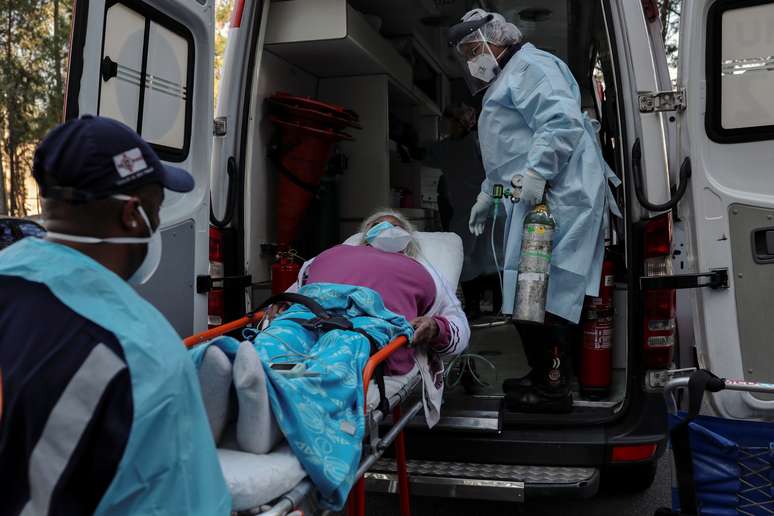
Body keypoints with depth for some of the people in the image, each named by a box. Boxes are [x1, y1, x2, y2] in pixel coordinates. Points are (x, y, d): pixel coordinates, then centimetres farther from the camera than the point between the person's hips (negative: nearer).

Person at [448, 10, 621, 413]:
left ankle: (553, 387, -8)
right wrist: (487, 194, 33)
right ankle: (543, 376, 18)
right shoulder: (504, 81, 31)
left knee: (543, 293, -12)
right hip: (533, 199, 11)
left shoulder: (529, 67, -3)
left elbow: (562, 121, -19)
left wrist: (536, 172, -26)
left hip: (555, 197, -11)